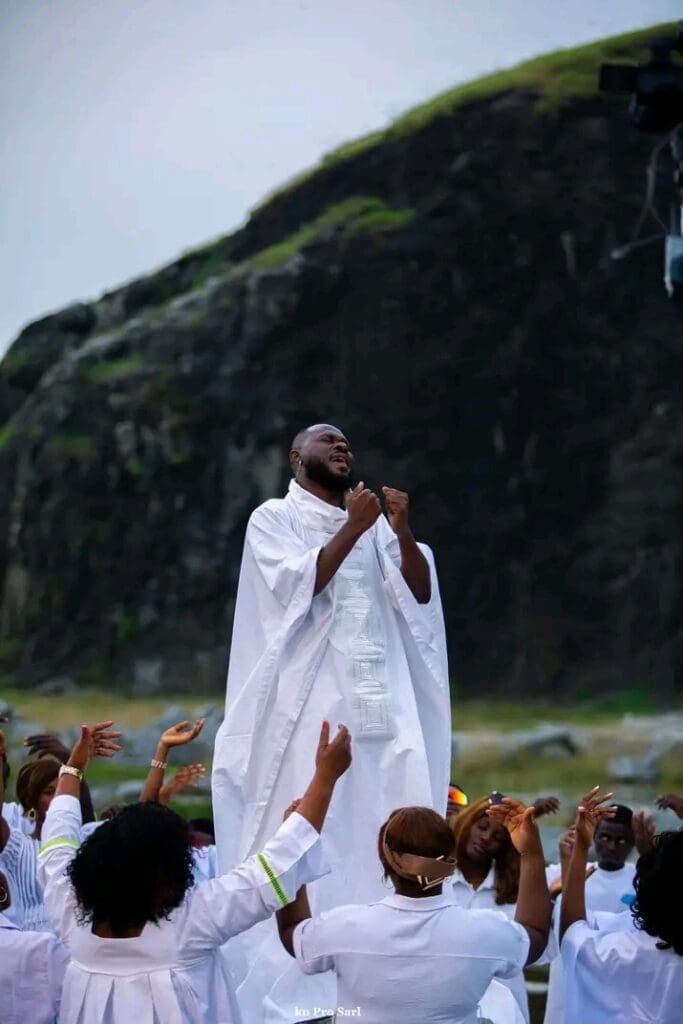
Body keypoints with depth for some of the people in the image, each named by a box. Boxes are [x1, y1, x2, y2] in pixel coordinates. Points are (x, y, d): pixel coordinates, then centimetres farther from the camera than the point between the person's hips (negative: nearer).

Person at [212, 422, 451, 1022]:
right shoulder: (275, 519, 5)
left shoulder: (375, 525, 19)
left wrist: (403, 533, -8)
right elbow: (297, 587, -11)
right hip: (311, 699, -5)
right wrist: (351, 530, -15)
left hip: (381, 700, 5)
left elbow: (421, 594, 8)